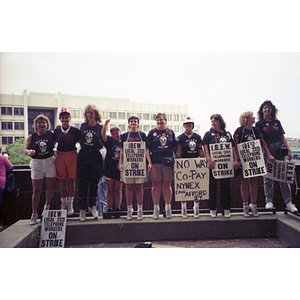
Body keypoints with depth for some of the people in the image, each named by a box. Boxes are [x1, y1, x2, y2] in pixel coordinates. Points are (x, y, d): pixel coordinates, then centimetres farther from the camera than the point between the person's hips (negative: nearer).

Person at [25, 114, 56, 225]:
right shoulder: (32, 137, 2)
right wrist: (29, 151, -15)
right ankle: (34, 214, 14)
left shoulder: (51, 134, 1)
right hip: (36, 163, 0)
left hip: (49, 162, 0)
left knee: (50, 187, 4)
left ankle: (47, 206, 32)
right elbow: (26, 149, 4)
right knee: (36, 190, 2)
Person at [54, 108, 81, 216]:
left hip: (72, 156, -2)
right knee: (62, 181, 6)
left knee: (71, 180, -1)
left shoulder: (76, 131, 3)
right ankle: (63, 204, 18)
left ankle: (70, 204, 11)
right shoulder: (56, 131, 9)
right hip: (60, 156, 2)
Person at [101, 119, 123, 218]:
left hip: (119, 169, 0)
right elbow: (103, 135, -13)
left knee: (118, 190, 5)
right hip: (109, 168, 0)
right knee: (110, 190, 6)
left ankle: (117, 209, 12)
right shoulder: (110, 141, 5)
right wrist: (105, 125, -25)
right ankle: (109, 209, 12)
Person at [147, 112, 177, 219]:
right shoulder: (152, 132, 6)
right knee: (156, 185, 2)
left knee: (167, 185, 6)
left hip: (168, 162, 1)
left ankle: (168, 208, 16)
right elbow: (148, 148, 4)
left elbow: (175, 148, 15)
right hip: (155, 162, -1)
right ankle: (156, 208, 12)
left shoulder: (171, 132, 11)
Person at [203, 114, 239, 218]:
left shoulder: (227, 134, 14)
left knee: (226, 185, 6)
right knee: (212, 186, 2)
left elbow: (232, 148, 12)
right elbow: (205, 148, -5)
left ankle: (226, 209, 16)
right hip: (213, 164, -2)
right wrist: (209, 160, -19)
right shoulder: (208, 134, 6)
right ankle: (212, 209, 11)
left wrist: (235, 160, 0)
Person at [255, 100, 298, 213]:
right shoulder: (259, 124, 4)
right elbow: (261, 140, -4)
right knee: (268, 177, 1)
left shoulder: (277, 122, 15)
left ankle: (289, 202, 7)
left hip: (279, 150, 3)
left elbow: (282, 137, 14)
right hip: (267, 150, -3)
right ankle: (269, 201, 10)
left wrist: (289, 150, 2)